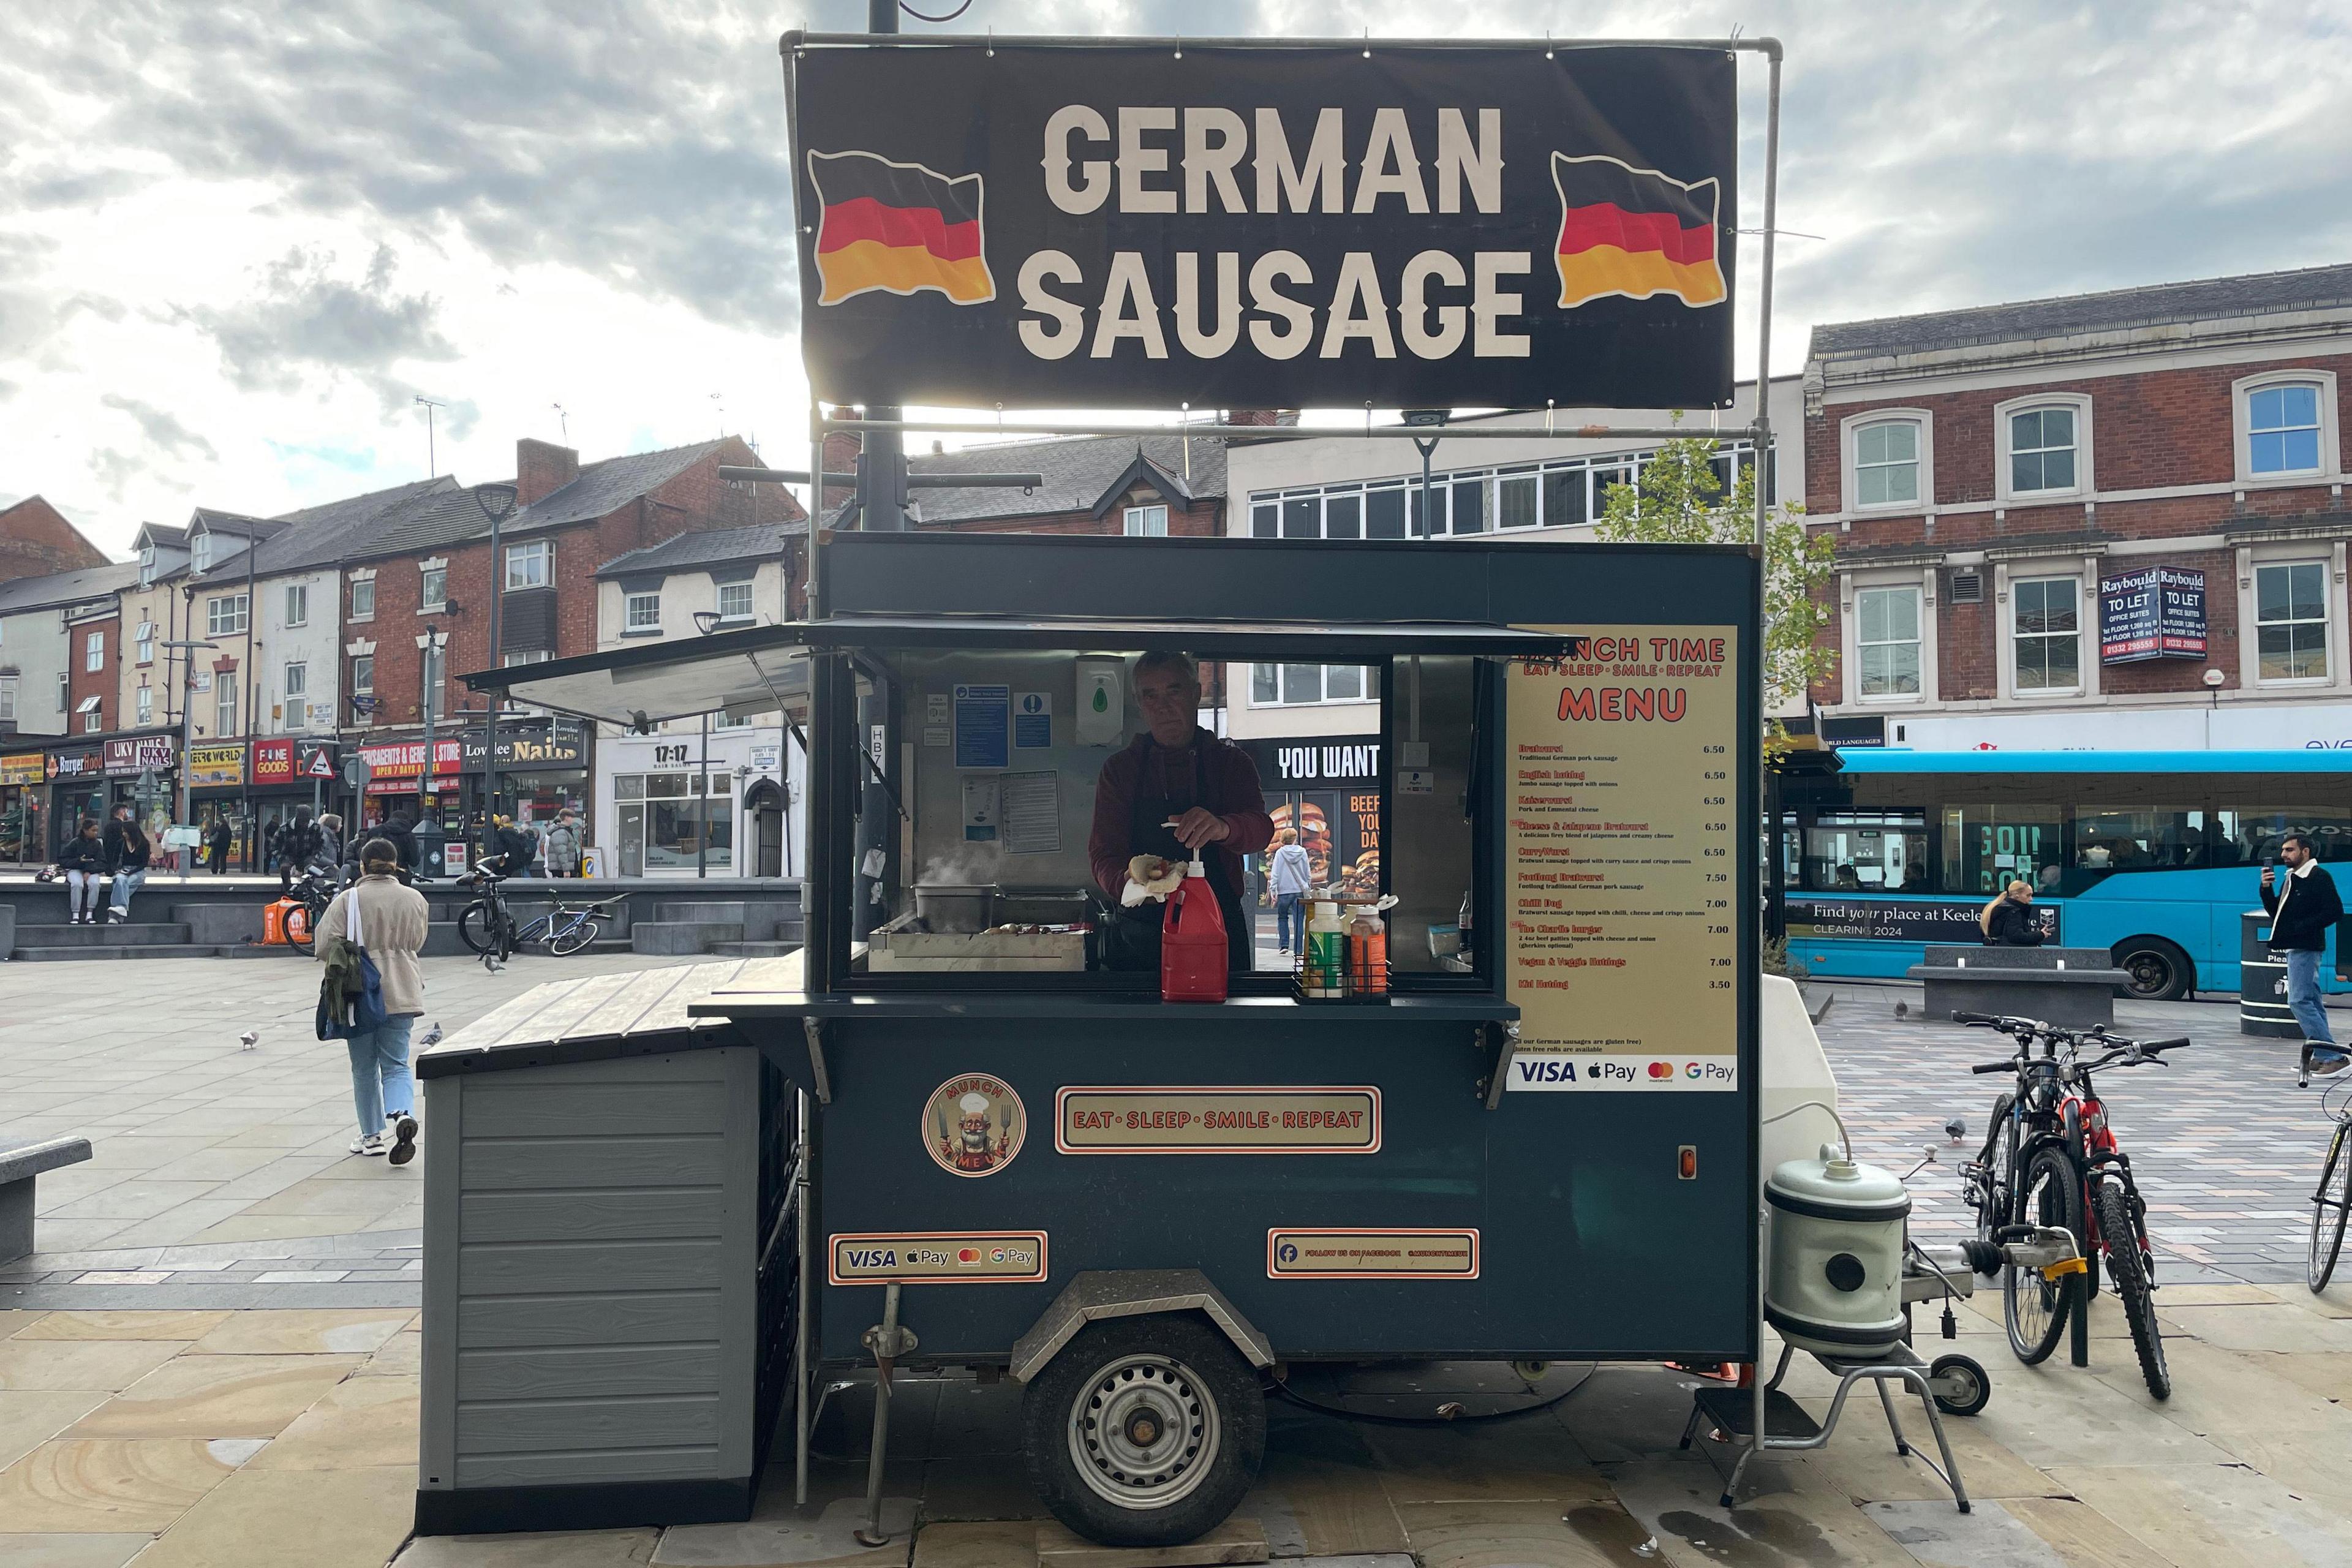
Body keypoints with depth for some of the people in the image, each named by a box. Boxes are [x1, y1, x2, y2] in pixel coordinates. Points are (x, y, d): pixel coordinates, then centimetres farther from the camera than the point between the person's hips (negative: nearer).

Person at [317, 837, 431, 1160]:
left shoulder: (348, 899, -9)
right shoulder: (414, 899, 1)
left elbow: (326, 945, -12)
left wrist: (348, 961, 7)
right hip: (402, 993, 2)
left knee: (364, 1068, 14)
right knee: (396, 1065, 7)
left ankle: (373, 1134, 20)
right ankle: (401, 1115, -20)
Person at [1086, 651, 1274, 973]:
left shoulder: (1230, 762, 4)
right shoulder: (1120, 768, 6)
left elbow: (1260, 828, -13)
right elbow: (1103, 853, -2)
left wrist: (1222, 827, -38)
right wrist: (1128, 882, -26)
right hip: (1138, 932, 1)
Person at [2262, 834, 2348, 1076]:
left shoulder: (2319, 877, -11)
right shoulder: (2290, 879, 17)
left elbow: (2335, 912, -17)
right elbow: (2276, 912, 17)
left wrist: (2302, 927, -20)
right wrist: (2267, 889, 3)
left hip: (2305, 948, -10)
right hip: (2296, 948, 10)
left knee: (2299, 1000, -15)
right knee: (2311, 1002, 11)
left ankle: (2334, 1057, -15)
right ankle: (2322, 1057, 15)